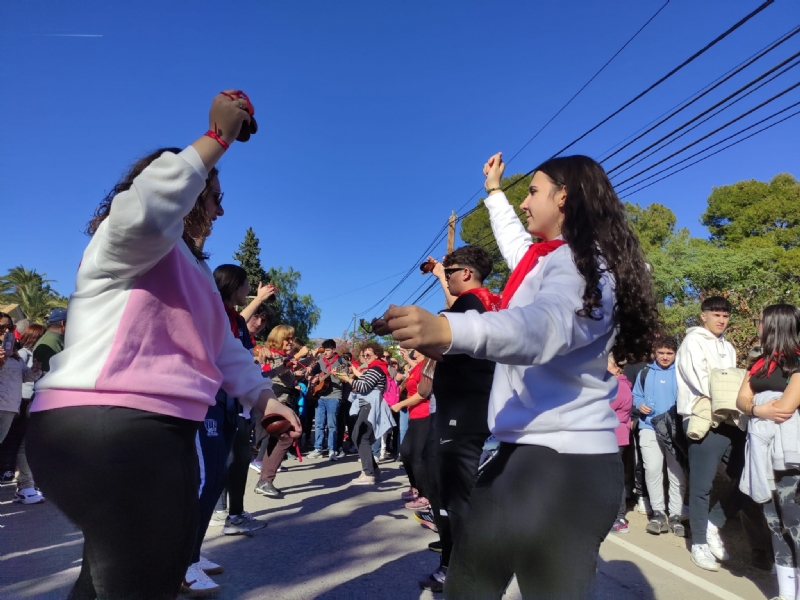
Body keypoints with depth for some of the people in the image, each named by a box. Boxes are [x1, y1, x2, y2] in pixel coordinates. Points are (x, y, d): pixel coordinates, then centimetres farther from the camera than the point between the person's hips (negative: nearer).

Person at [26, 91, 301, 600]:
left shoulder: (194, 272, 23)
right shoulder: (124, 241, -4)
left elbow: (222, 346, 23)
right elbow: (145, 208, -30)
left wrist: (263, 396, 16)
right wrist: (218, 138, -20)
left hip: (152, 430, 11)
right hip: (106, 426, -10)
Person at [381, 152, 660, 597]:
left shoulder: (581, 261, -13)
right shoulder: (552, 257, 18)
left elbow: (547, 325, -34)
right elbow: (516, 242, 40)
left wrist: (446, 330, -51)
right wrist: (495, 192, 52)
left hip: (565, 463, -10)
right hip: (524, 452, 10)